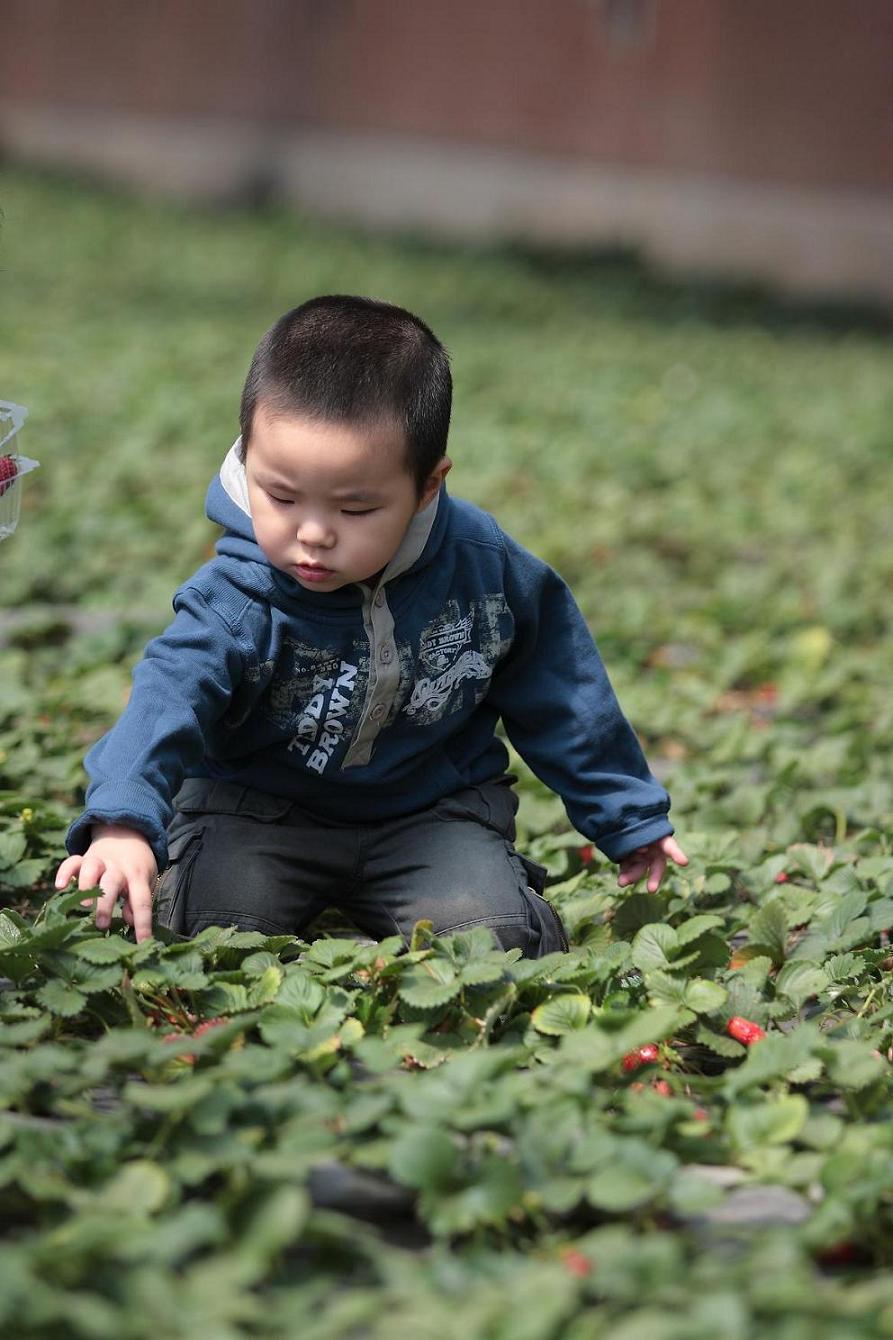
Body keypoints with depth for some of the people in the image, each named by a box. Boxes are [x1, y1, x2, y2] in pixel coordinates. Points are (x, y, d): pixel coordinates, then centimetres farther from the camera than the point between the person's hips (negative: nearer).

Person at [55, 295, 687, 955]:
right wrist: (121, 823, -62)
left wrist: (628, 816, 12)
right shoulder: (238, 602, -25)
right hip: (259, 808, 0)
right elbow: (169, 696, -41)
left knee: (491, 935, -22)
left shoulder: (486, 569, -15)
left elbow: (558, 690, 2)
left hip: (432, 807, 1)